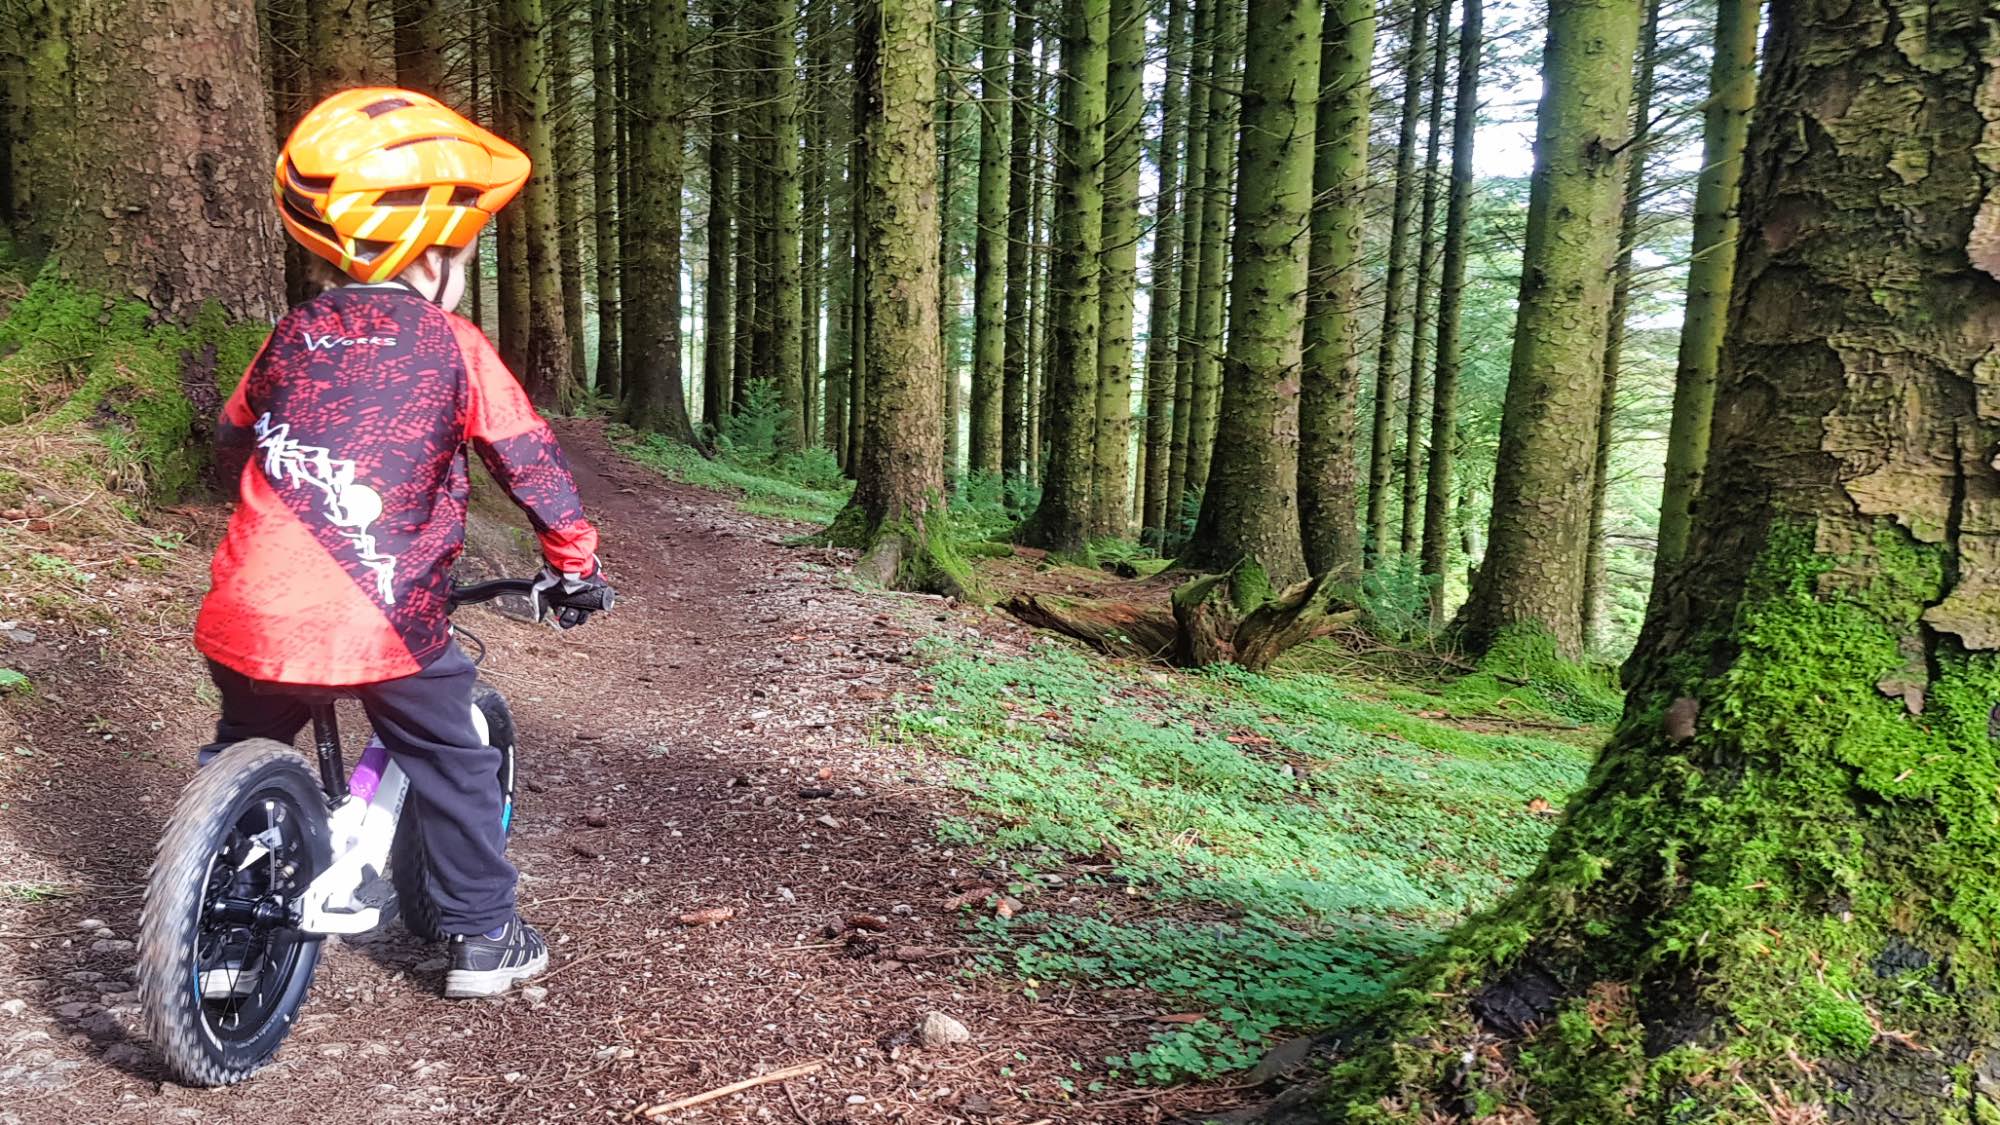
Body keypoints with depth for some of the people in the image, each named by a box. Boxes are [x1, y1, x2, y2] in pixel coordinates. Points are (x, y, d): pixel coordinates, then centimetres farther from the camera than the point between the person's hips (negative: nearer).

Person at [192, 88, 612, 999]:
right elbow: (530, 462, -2)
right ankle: (483, 937, 22)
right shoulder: (450, 344, -1)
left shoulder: (296, 332, 13)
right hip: (379, 620, -5)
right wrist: (573, 562, 10)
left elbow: (231, 446, 24)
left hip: (251, 609, 5)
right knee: (453, 763, 14)